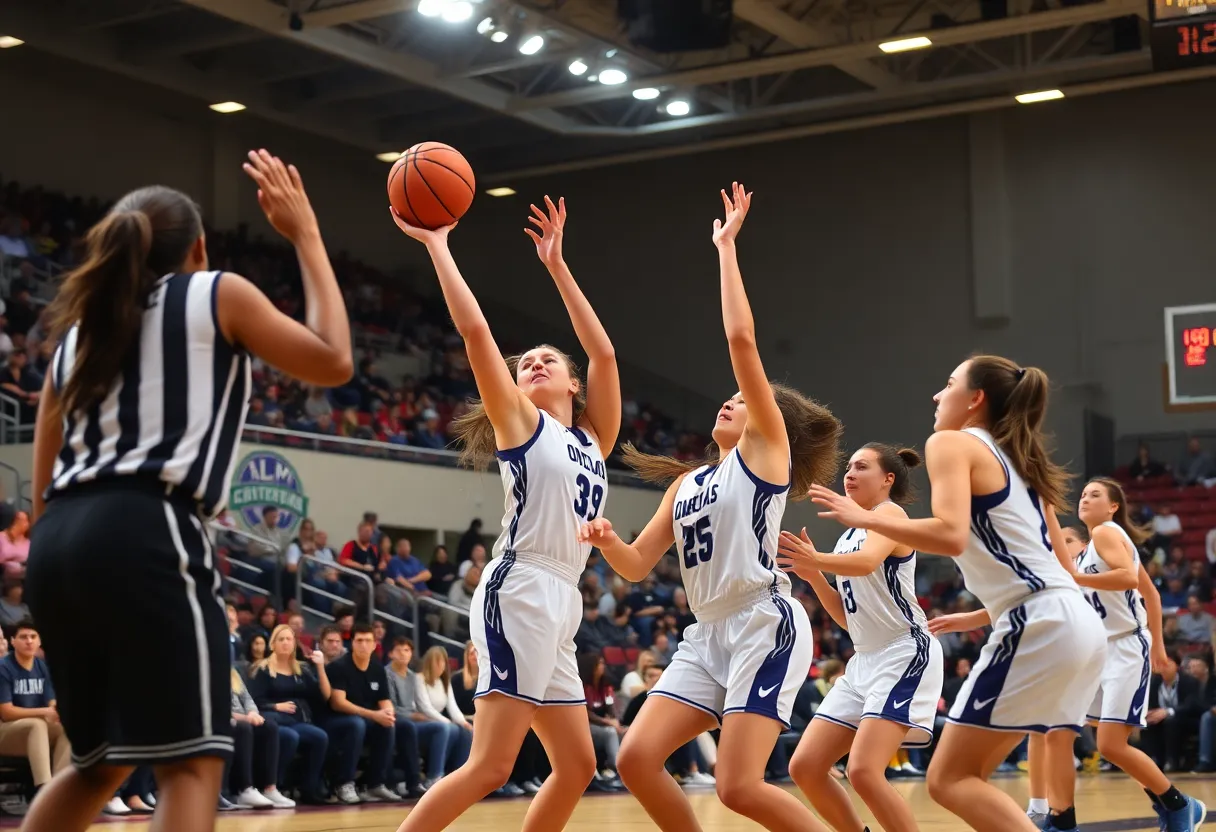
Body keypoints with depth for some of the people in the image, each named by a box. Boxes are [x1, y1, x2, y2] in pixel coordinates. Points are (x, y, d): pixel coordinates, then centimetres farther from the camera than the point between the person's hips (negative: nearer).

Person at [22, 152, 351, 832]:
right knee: (192, 765, -7)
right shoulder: (219, 294, 9)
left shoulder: (79, 329, 25)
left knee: (101, 762, 22)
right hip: (146, 533, -7)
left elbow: (42, 492, 21)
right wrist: (306, 236, 18)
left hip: (57, 544, 7)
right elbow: (333, 361, 12)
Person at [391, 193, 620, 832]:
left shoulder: (592, 437, 21)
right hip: (521, 593, -8)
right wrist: (437, 244, 0)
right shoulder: (519, 420, 5)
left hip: (560, 604, 8)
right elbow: (475, 331, -4)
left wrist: (556, 265, 18)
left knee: (577, 766, 9)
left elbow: (604, 353, 14)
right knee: (490, 766, -15)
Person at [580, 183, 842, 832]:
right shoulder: (687, 480, 21)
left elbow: (741, 340, -9)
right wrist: (608, 542, -5)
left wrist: (726, 247, -5)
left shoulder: (767, 447, 2)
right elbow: (637, 565, 17)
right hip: (707, 635, 8)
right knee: (636, 759, -5)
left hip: (764, 626, -8)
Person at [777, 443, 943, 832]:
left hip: (905, 654, -9)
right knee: (805, 767, 2)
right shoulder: (850, 538, 19)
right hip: (865, 660, 9)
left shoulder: (890, 513, -6)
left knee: (864, 771, -24)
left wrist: (816, 559, -47)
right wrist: (813, 576, 4)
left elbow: (866, 562, -29)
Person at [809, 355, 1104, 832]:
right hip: (1082, 624, 9)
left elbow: (951, 536, -17)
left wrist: (864, 518, -7)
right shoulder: (1020, 461, 25)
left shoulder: (952, 443, 1)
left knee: (950, 780, -7)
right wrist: (982, 616, 31)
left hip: (1040, 627, -9)